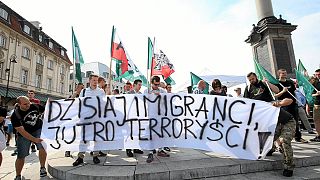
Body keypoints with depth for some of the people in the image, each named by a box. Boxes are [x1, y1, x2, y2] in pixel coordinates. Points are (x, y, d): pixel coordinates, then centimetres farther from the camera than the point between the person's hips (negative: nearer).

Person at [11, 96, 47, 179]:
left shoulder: (35, 106, -15)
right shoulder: (15, 115, -21)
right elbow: (21, 131, -23)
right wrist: (34, 139, -30)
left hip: (38, 130, 1)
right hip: (24, 134, -1)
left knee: (42, 147, -19)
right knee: (21, 156, 3)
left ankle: (42, 168, 0)